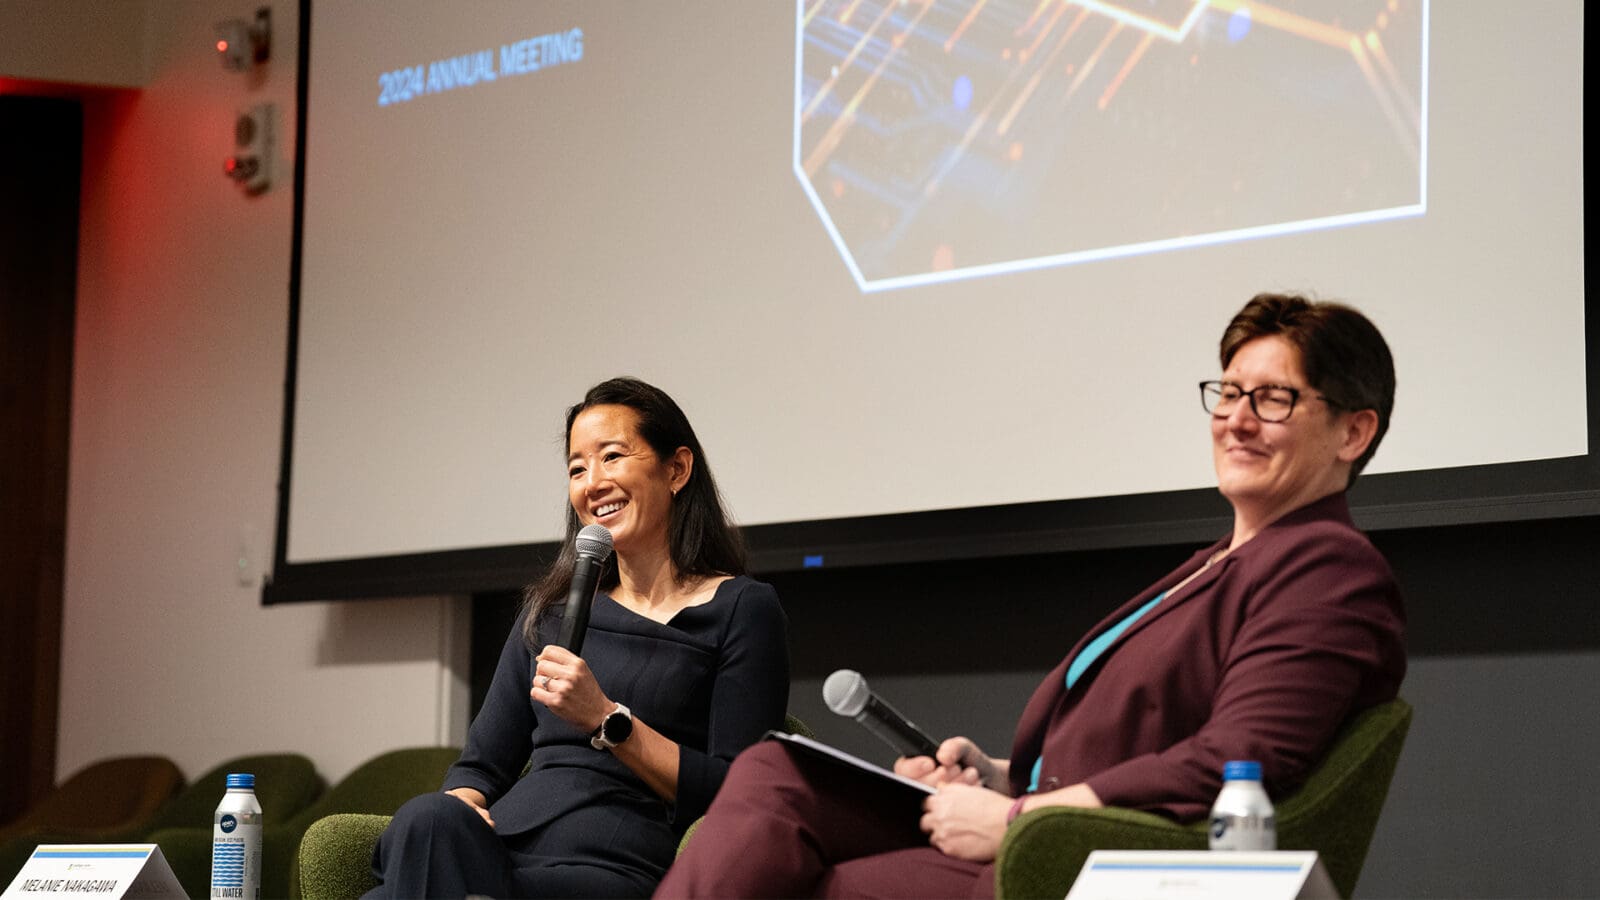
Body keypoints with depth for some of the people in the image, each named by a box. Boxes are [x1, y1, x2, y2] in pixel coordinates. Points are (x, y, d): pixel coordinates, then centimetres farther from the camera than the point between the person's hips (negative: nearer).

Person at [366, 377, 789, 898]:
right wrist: (461, 804, -2)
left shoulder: (741, 611, 7)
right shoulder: (551, 610, 25)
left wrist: (606, 719, -10)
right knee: (431, 819, -34)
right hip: (502, 849, 5)